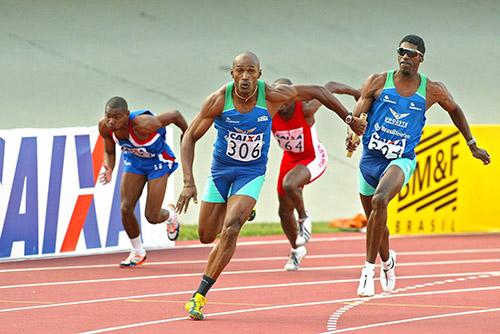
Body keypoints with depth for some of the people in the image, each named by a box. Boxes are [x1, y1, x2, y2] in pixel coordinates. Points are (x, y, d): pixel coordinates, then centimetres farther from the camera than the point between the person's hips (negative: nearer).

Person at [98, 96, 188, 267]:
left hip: (157, 162, -5)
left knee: (152, 216, -7)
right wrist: (109, 170, -26)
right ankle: (137, 252, 18)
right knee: (126, 208, -6)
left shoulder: (143, 124, -40)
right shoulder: (105, 127, -22)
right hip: (134, 160, 5)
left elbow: (175, 115, -26)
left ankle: (170, 216, 33)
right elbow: (109, 152, -3)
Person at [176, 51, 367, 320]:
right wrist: (188, 183, -23)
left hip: (251, 173, -2)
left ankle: (200, 295, -16)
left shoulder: (272, 96, -20)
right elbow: (190, 138, -14)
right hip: (220, 170, 2)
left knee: (230, 230, -22)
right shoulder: (219, 100, -21)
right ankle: (240, 212, 49)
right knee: (206, 236, 12)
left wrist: (349, 118, 5)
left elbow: (317, 92, -5)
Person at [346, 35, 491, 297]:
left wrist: (472, 145, 20)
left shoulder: (432, 91, -2)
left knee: (379, 201, -31)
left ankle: (369, 268, -25)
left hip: (401, 160, -2)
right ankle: (387, 260, 49)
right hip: (371, 157, 2)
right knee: (374, 219, 16)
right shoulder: (378, 82, -5)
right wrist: (352, 135, -32)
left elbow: (454, 110, 17)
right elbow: (356, 115, -10)